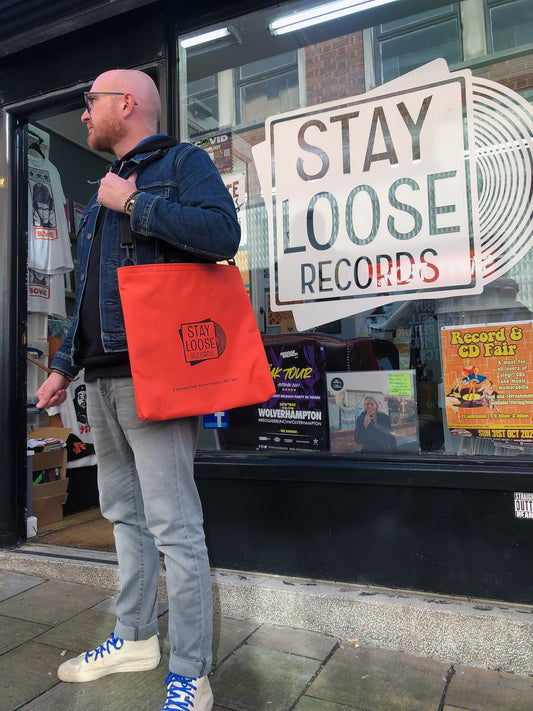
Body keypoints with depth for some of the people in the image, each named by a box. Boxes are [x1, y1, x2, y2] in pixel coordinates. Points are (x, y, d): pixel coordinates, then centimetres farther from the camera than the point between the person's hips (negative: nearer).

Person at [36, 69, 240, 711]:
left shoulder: (182, 162, 4)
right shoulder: (106, 189, 26)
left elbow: (223, 233, -17)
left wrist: (134, 204, -10)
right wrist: (65, 364, 22)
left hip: (152, 373, -8)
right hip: (103, 379, 9)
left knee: (173, 526, -5)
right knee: (124, 514, 16)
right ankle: (135, 638, 32)